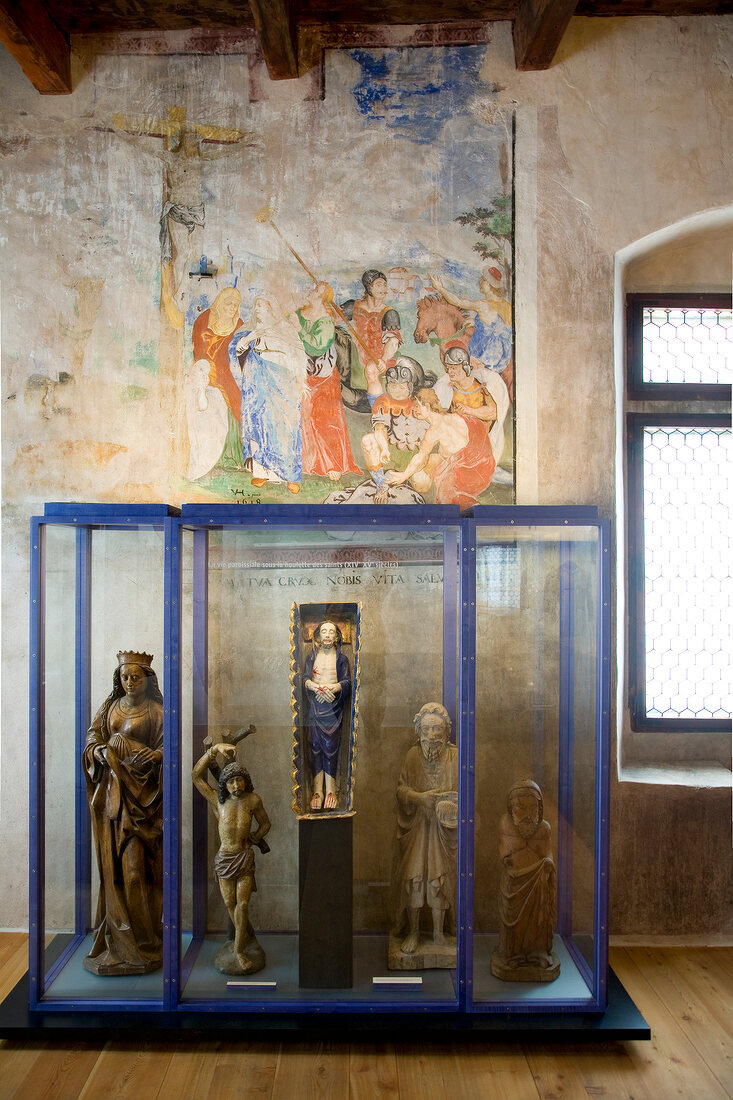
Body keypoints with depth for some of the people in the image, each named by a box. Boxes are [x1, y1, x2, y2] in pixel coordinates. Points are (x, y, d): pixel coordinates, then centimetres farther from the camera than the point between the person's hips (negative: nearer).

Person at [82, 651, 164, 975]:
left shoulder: (157, 711, 0)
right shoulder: (109, 708, 13)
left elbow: (165, 751, -7)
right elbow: (91, 743, 8)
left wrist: (126, 748, -19)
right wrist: (105, 752, -14)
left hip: (141, 794, -4)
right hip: (111, 793, 4)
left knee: (138, 866, -5)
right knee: (113, 864, 5)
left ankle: (143, 941, 4)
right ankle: (116, 936, 15)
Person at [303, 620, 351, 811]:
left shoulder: (342, 658, 10)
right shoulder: (311, 657, 13)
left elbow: (346, 682, -1)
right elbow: (306, 679, 1)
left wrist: (331, 688, -18)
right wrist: (319, 687, -19)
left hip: (334, 706, -1)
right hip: (315, 707, 1)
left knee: (331, 746, -6)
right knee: (315, 745, -2)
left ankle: (331, 790, -1)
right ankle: (318, 790, 0)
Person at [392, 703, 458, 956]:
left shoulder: (454, 756, -4)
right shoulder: (413, 755, -2)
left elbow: (462, 793, -4)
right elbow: (401, 788, -2)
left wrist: (439, 798, -21)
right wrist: (420, 797, -19)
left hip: (442, 827, -1)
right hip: (416, 825, 1)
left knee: (438, 877, 3)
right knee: (413, 876, 1)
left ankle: (438, 931, 19)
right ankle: (413, 932, 15)